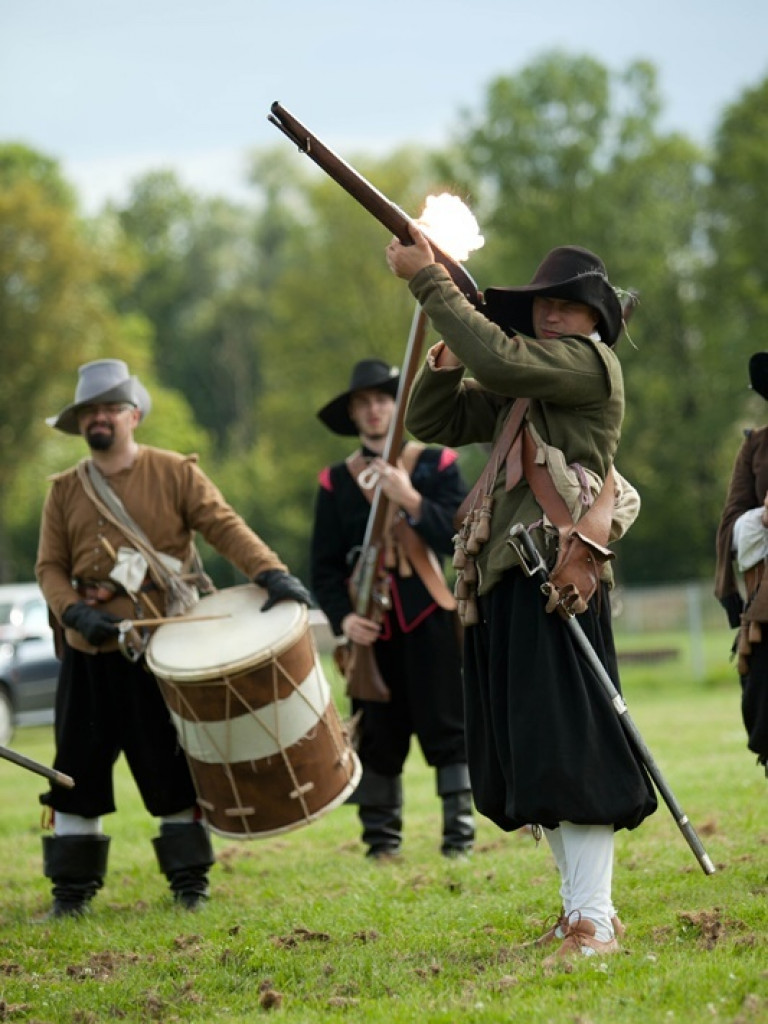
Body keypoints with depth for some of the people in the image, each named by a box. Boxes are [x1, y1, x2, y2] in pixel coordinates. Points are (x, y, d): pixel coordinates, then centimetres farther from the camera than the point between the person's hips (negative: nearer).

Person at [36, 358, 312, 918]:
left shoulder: (176, 473, 1)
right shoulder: (65, 490, 9)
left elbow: (226, 527, -8)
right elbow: (50, 566, 8)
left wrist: (271, 572, -24)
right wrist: (74, 611, -12)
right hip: (89, 656, 3)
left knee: (171, 772, 2)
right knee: (78, 771, 3)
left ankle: (190, 881, 12)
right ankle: (73, 887, 12)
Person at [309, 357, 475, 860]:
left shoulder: (437, 465, 6)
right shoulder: (336, 482, 10)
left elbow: (461, 538, -6)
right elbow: (325, 565, 7)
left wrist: (411, 501, -18)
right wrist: (342, 617, -9)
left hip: (432, 619, -1)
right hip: (371, 628, 2)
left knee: (446, 727, -3)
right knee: (377, 736, 1)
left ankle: (460, 830, 0)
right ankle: (381, 838, 8)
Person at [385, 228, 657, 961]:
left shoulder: (592, 364, -5)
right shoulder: (519, 390, 22)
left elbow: (499, 359, -20)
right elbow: (430, 420, 19)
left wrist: (428, 280, -15)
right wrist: (447, 356, 1)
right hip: (505, 580, 9)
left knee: (568, 748, -12)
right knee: (526, 756, 10)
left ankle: (593, 920, -11)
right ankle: (581, 906, 18)